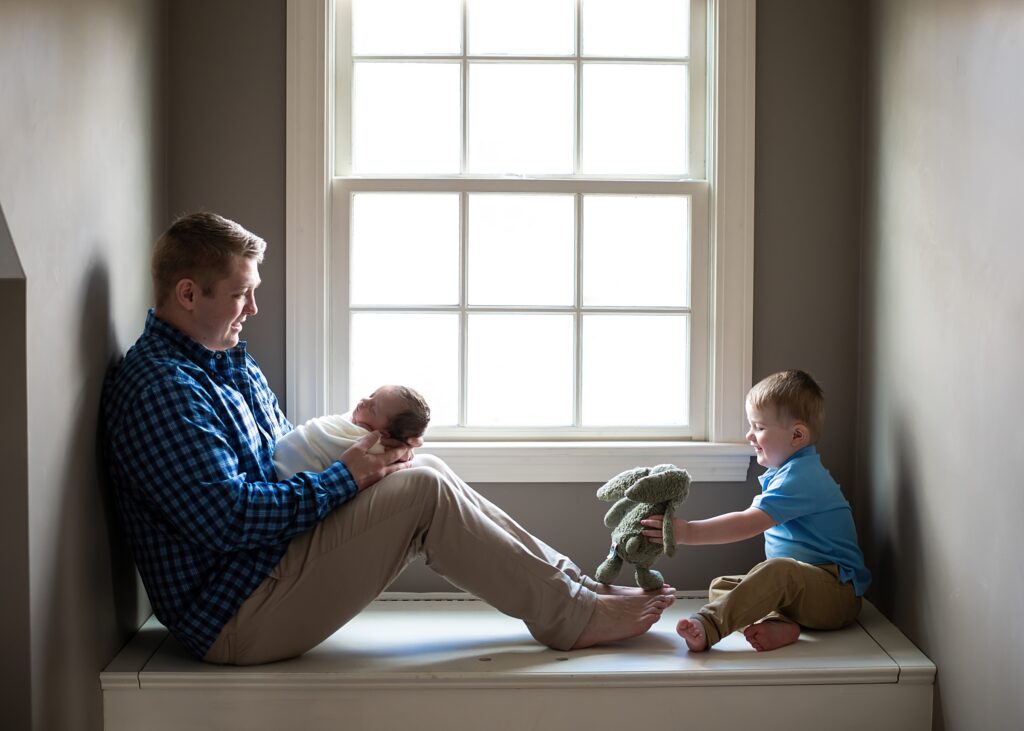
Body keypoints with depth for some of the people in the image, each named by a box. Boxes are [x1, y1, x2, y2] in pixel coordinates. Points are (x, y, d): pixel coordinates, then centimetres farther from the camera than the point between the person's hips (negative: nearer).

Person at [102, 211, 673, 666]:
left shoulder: (231, 363, 15)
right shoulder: (160, 389, -19)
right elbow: (229, 518, -26)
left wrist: (363, 455, 2)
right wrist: (344, 478, -16)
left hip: (273, 564, 10)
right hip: (235, 617, -10)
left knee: (424, 475, 2)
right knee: (425, 490, -15)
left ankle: (576, 583, 6)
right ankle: (573, 618, -4)